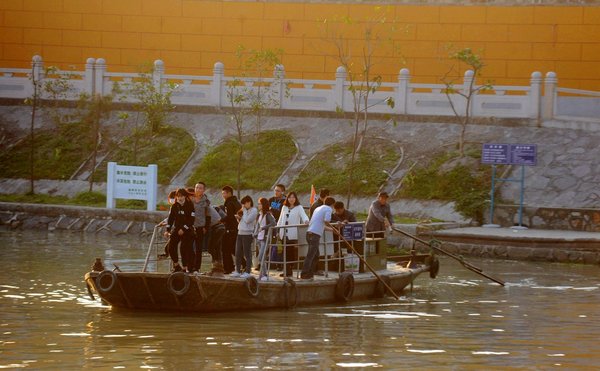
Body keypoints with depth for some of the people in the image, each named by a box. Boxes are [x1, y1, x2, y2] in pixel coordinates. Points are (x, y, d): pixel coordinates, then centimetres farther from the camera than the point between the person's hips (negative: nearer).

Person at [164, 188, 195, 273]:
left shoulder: (190, 205, -6)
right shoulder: (174, 206, 7)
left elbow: (191, 220, -9)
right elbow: (170, 218, 6)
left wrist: (183, 229, -15)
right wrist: (167, 230, -3)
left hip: (187, 230, -5)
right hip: (176, 229, 5)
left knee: (184, 248, -12)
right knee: (171, 246, -6)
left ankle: (184, 268, -6)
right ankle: (176, 265, 9)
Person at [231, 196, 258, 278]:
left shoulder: (254, 210, -7)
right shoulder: (245, 210, 17)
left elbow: (247, 220, -18)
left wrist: (244, 211, -8)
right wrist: (238, 218, 3)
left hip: (247, 234, -8)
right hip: (240, 233, 8)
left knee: (247, 253, -3)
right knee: (238, 253, 7)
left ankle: (247, 272, 1)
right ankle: (237, 271, 13)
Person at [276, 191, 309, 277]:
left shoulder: (299, 208, 2)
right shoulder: (284, 208, 18)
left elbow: (303, 215, -13)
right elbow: (280, 219, 23)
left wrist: (306, 221, -35)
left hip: (294, 235, -5)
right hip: (285, 234, 5)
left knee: (294, 253, -7)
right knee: (286, 253, 5)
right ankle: (287, 271, 10)